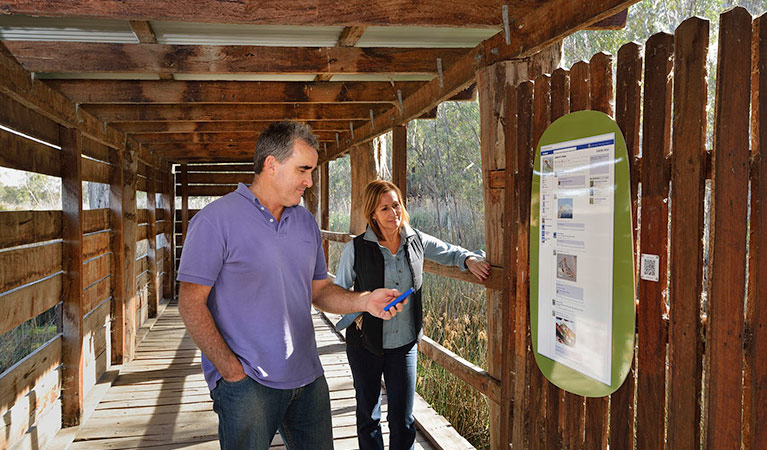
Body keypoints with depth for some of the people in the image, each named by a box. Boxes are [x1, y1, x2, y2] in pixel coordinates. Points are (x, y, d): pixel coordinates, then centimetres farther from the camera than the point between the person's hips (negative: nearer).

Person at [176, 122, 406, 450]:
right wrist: (232, 371, -16)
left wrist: (363, 301, -6)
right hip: (247, 385, -5)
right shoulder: (216, 220, -10)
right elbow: (191, 304, -11)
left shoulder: (306, 222, 10)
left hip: (308, 378, 6)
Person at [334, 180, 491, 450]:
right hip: (365, 345, -1)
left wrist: (469, 259, -6)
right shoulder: (356, 249, -10)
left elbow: (450, 252, 14)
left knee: (403, 419, 8)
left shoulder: (416, 241, -2)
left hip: (404, 344, 2)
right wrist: (355, 317, -11)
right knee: (368, 415, 15)